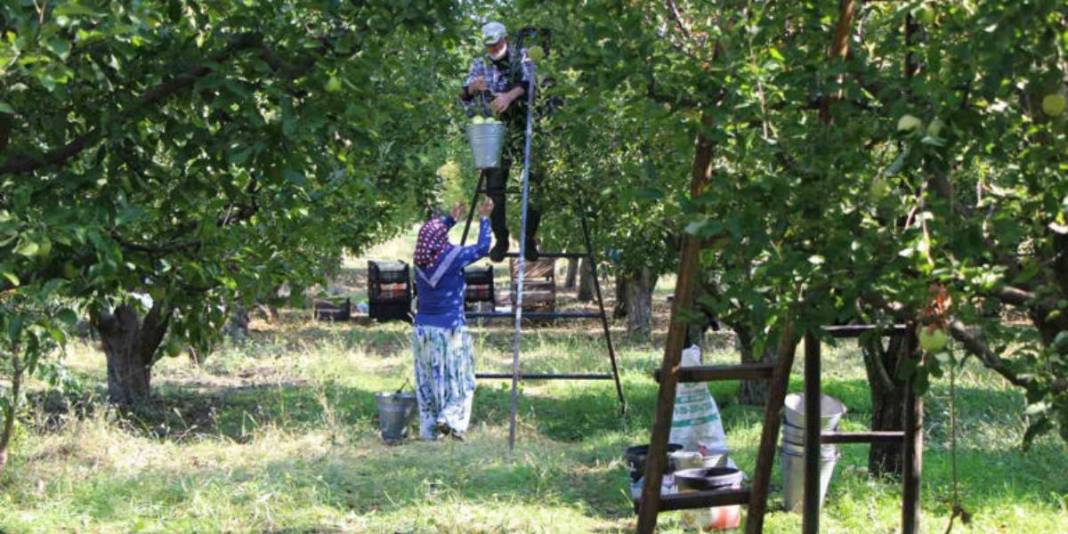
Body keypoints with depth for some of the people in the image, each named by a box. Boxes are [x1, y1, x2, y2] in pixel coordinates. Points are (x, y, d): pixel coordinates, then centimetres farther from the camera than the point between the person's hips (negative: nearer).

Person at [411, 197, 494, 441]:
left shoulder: (421, 260, 4)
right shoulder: (452, 257, -12)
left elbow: (429, 237, 26)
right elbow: (482, 248, -2)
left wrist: (451, 219, 33)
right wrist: (484, 219, 8)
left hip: (422, 329, 5)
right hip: (449, 329, -5)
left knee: (427, 382, 11)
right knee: (458, 380, 5)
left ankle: (429, 430, 11)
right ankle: (449, 419, -11)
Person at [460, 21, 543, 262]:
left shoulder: (521, 58, 5)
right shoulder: (480, 65, 14)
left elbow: (529, 81, -14)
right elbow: (464, 96, 7)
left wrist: (510, 95, -32)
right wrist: (472, 88, -16)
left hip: (522, 129, -3)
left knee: (534, 182, -10)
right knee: (494, 186, -3)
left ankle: (529, 238, 1)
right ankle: (500, 238, 7)